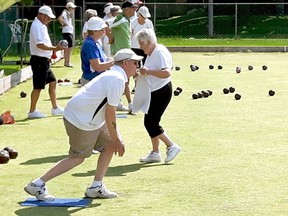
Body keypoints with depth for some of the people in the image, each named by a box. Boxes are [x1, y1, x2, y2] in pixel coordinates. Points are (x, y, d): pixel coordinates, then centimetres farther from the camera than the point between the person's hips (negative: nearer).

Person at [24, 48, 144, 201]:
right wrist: (116, 140, -12)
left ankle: (96, 188, 17)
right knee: (77, 158, -1)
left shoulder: (112, 75, 15)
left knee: (110, 144, 12)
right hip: (81, 122, -10)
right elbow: (109, 114, -20)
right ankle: (37, 185, 5)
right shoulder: (117, 79, -17)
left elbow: (108, 111, 20)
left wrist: (116, 139, 19)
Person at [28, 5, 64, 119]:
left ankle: (55, 108, 20)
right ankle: (32, 111, 5)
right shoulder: (37, 26, -18)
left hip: (44, 60, 10)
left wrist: (53, 49, 15)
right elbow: (40, 45, -27)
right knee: (38, 86, -3)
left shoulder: (41, 26, 14)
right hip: (39, 60, -10)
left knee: (52, 81, 13)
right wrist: (55, 48, -30)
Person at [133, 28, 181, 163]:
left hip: (162, 92, -11)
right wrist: (142, 73, 12)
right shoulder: (151, 54, 14)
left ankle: (172, 146, 1)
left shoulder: (160, 53, -18)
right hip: (153, 92, 11)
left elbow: (166, 72, -31)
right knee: (150, 123, 11)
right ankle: (155, 153, 18)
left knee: (151, 123, -9)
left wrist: (148, 71, -33)